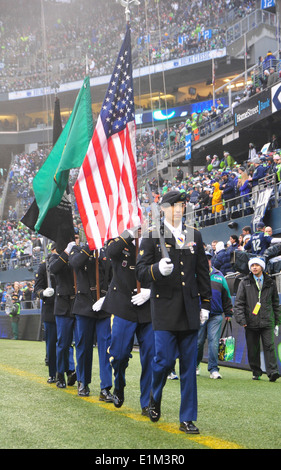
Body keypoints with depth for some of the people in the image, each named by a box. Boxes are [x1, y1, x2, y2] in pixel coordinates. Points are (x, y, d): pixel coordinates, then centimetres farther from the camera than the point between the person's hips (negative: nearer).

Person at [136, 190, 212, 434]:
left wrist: (205, 303, 10)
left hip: (190, 310, 3)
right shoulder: (152, 236, 0)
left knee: (189, 365, 4)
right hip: (165, 309, -3)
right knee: (165, 359, -8)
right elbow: (140, 271, -6)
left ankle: (187, 419, 11)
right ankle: (155, 397, 24)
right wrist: (157, 269, -27)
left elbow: (203, 272, 14)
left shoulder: (194, 235, 11)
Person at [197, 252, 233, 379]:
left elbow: (226, 296, 16)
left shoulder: (219, 275, 11)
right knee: (198, 342, 5)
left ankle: (213, 369, 0)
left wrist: (228, 313, 15)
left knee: (214, 342, -4)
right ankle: (195, 365, 25)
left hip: (216, 316, 1)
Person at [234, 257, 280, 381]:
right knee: (252, 349, 4)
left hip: (267, 322, 0)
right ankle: (256, 372, 16)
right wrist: (241, 320, -8)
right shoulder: (245, 283, 8)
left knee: (269, 346, -12)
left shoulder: (270, 283, 12)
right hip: (251, 322, 1)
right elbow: (239, 302, 4)